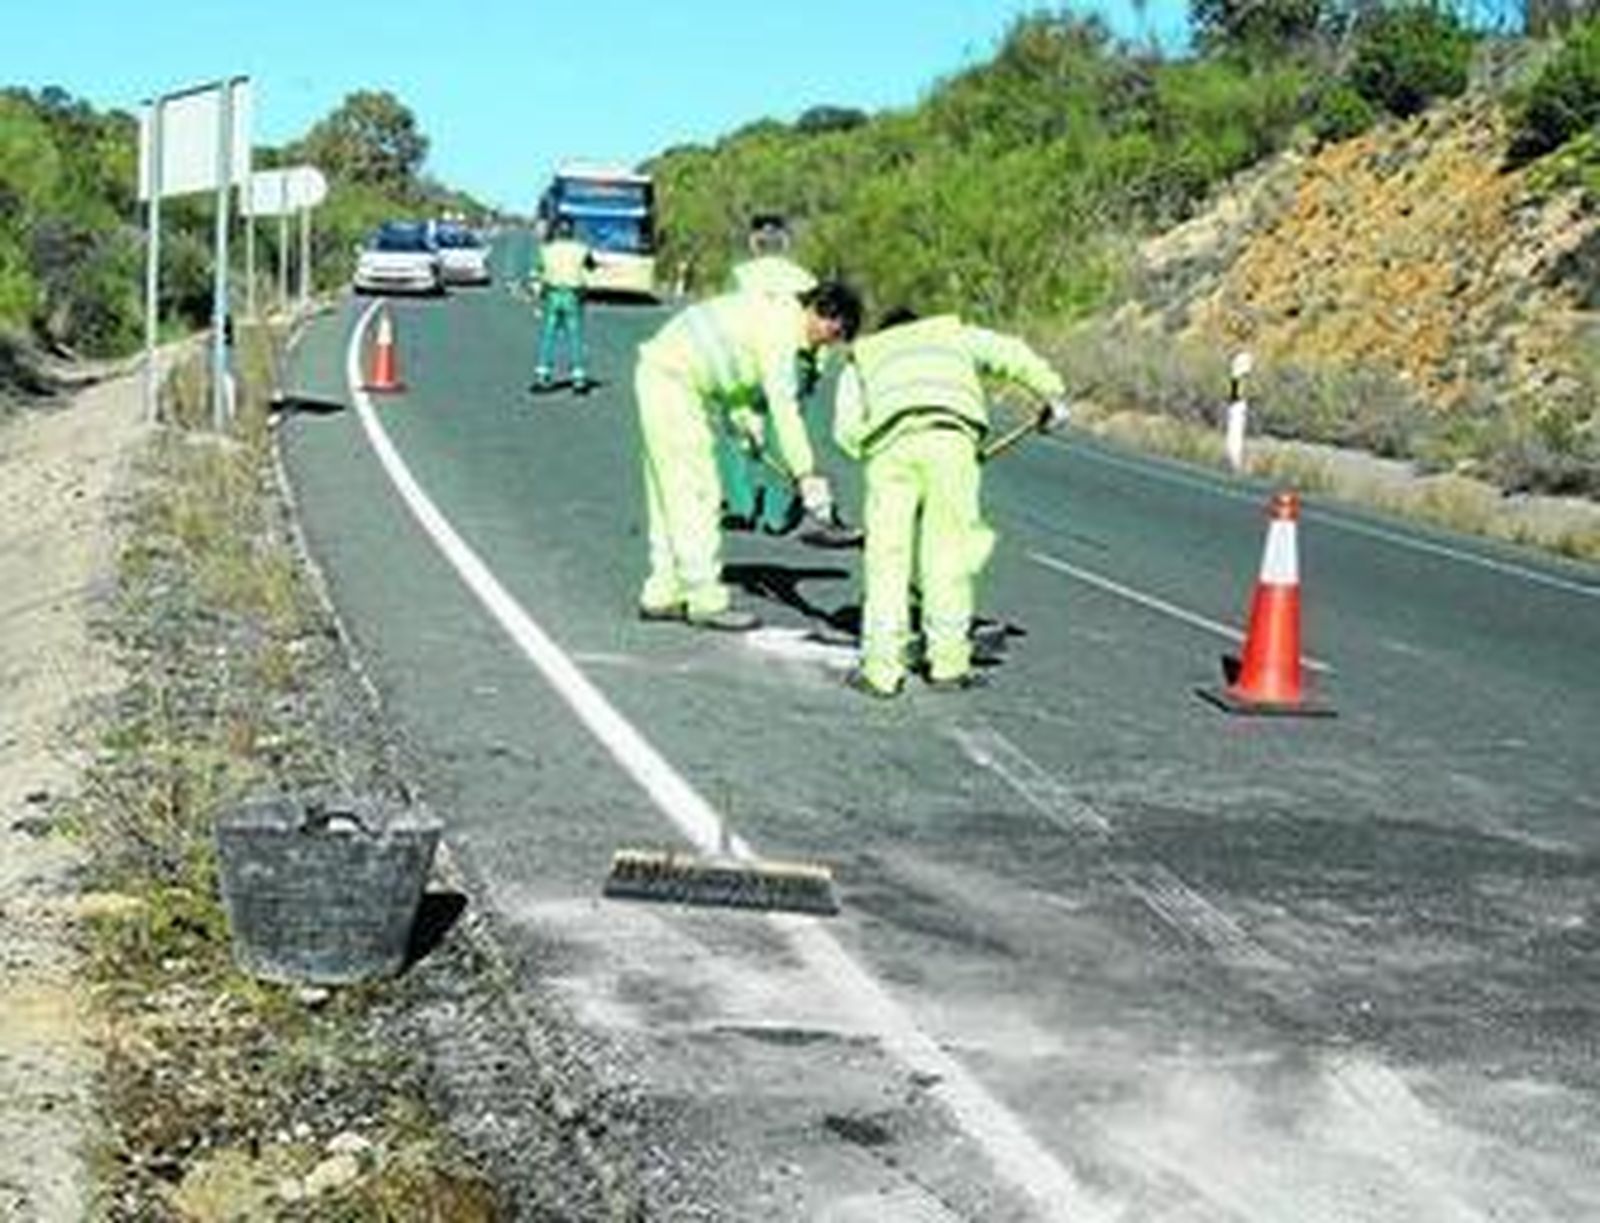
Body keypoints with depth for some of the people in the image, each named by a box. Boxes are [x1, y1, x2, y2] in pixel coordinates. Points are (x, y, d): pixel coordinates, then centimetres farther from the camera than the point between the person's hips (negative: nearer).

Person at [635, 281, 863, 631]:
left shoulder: (775, 312, 12)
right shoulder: (780, 329, -18)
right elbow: (783, 406, -22)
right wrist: (805, 475, -22)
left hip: (662, 375, 10)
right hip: (673, 382, -10)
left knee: (671, 496, 13)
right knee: (695, 495, -7)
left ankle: (663, 595, 18)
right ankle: (707, 602, -2)